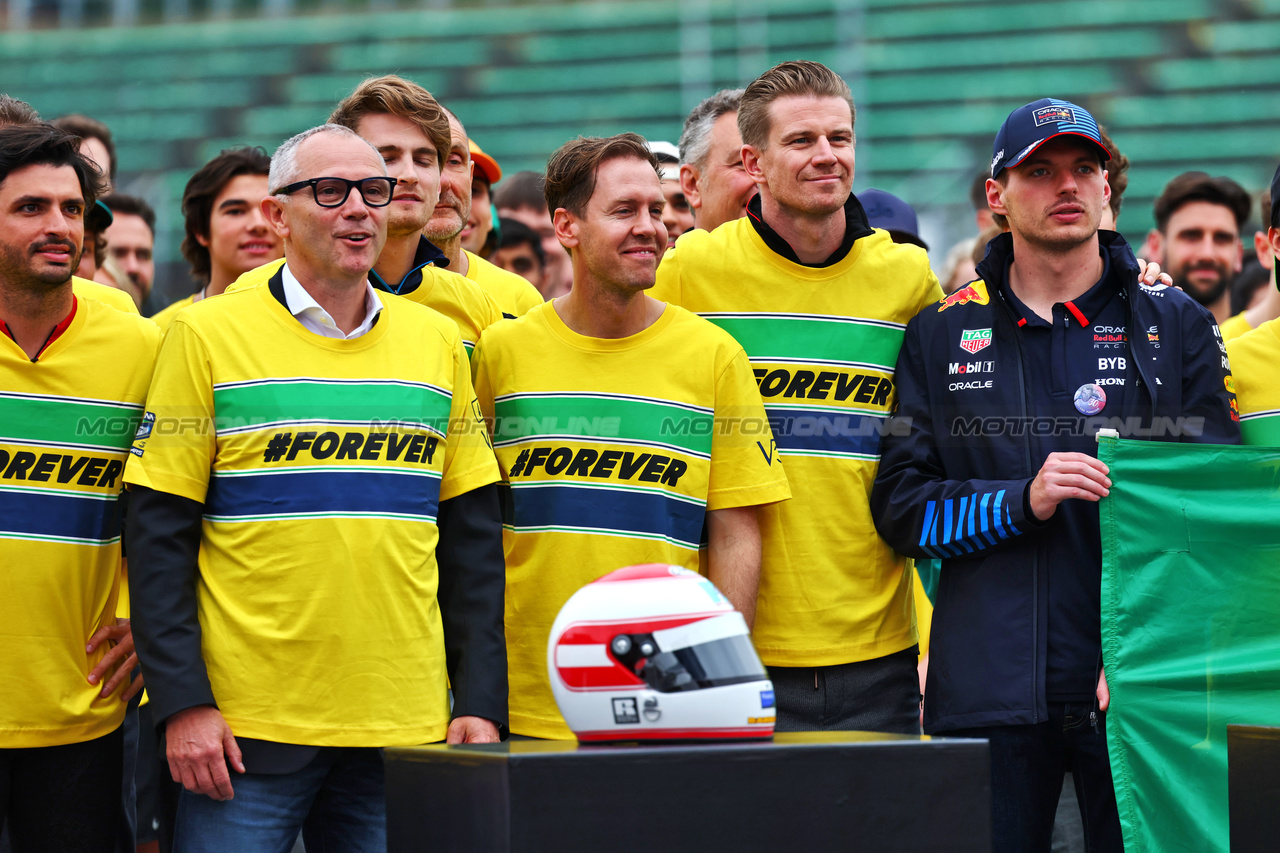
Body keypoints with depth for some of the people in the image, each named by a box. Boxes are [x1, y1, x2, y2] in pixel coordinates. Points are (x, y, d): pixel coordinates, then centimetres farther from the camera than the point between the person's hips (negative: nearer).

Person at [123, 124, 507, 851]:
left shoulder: (439, 342, 11)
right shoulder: (208, 335, 0)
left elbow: (472, 537, 12)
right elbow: (160, 533, -3)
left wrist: (482, 702, 4)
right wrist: (183, 701, -10)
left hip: (406, 728, 3)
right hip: (248, 727, -3)